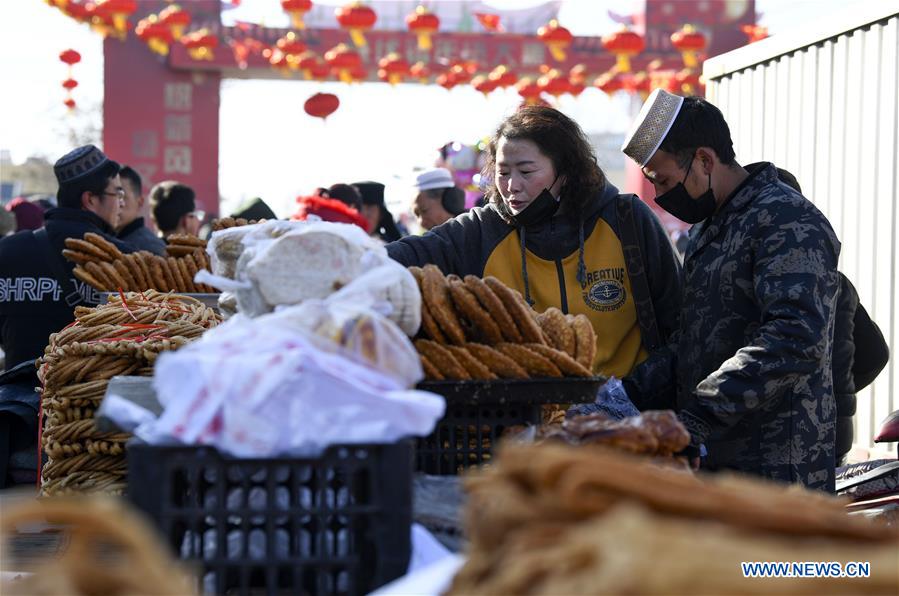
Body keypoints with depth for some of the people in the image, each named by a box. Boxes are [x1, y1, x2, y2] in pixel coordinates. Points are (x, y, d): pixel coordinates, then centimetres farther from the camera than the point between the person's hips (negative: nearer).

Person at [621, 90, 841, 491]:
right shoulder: (708, 230, 21)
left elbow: (796, 339, -25)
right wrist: (630, 392, 7)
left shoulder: (787, 221, -12)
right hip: (710, 464, 9)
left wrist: (700, 416, -30)